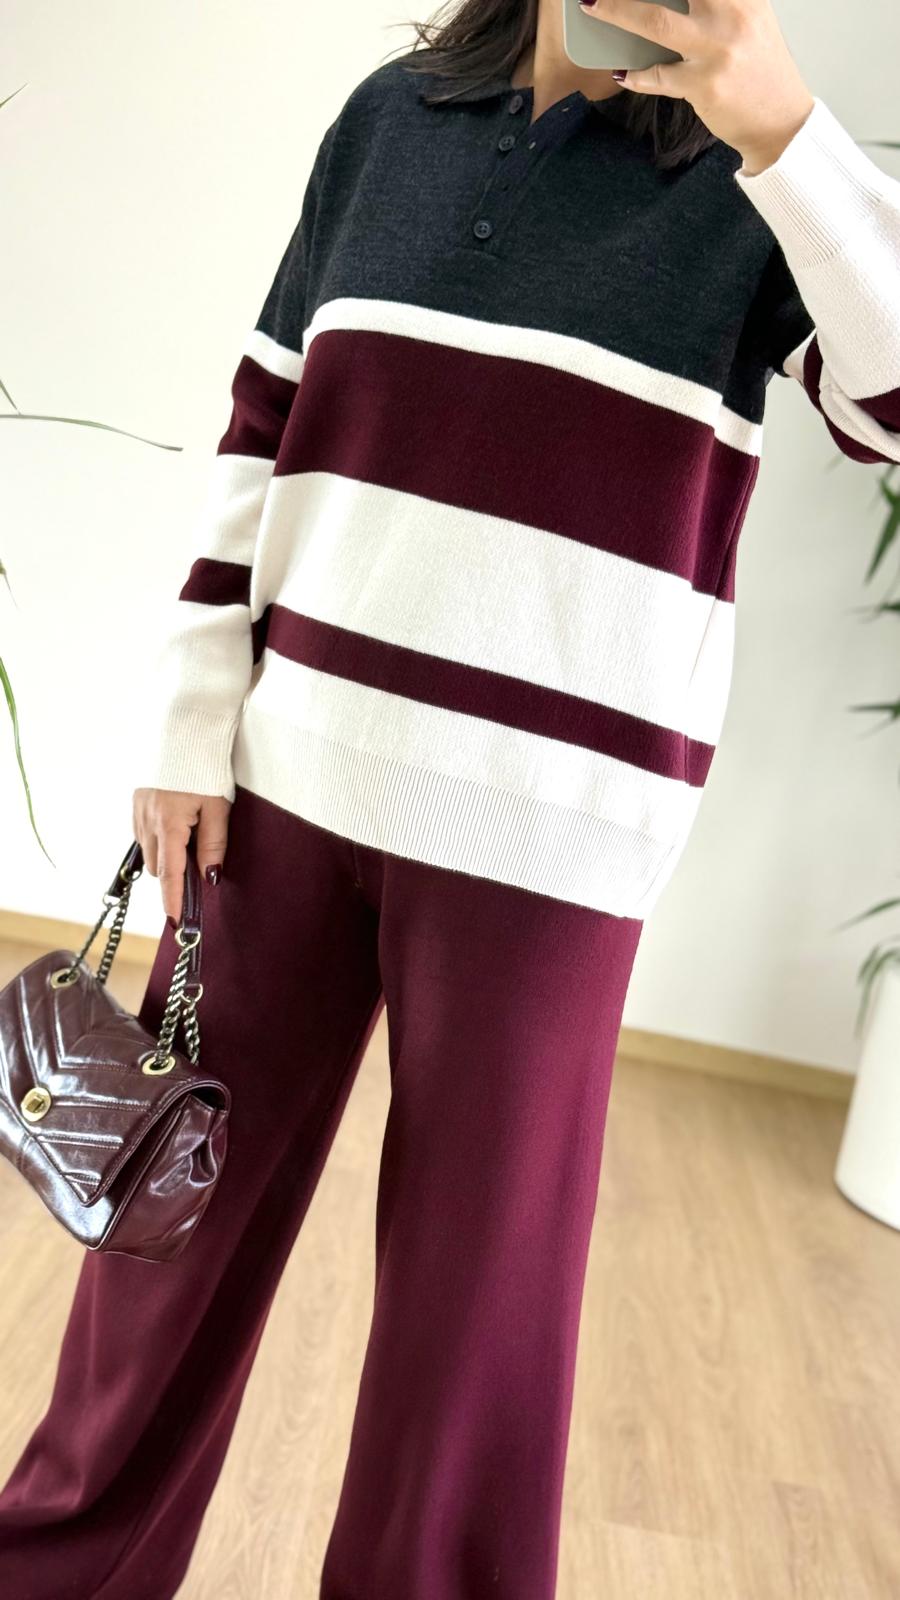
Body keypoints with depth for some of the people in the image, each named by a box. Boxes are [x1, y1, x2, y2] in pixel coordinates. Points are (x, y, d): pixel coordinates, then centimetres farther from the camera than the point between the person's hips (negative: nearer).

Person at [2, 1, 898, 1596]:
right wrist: (191, 717, 5)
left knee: (482, 1275, 3)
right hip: (292, 770, 3)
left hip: (547, 833, -2)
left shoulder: (755, 178, 5)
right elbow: (263, 428, 11)